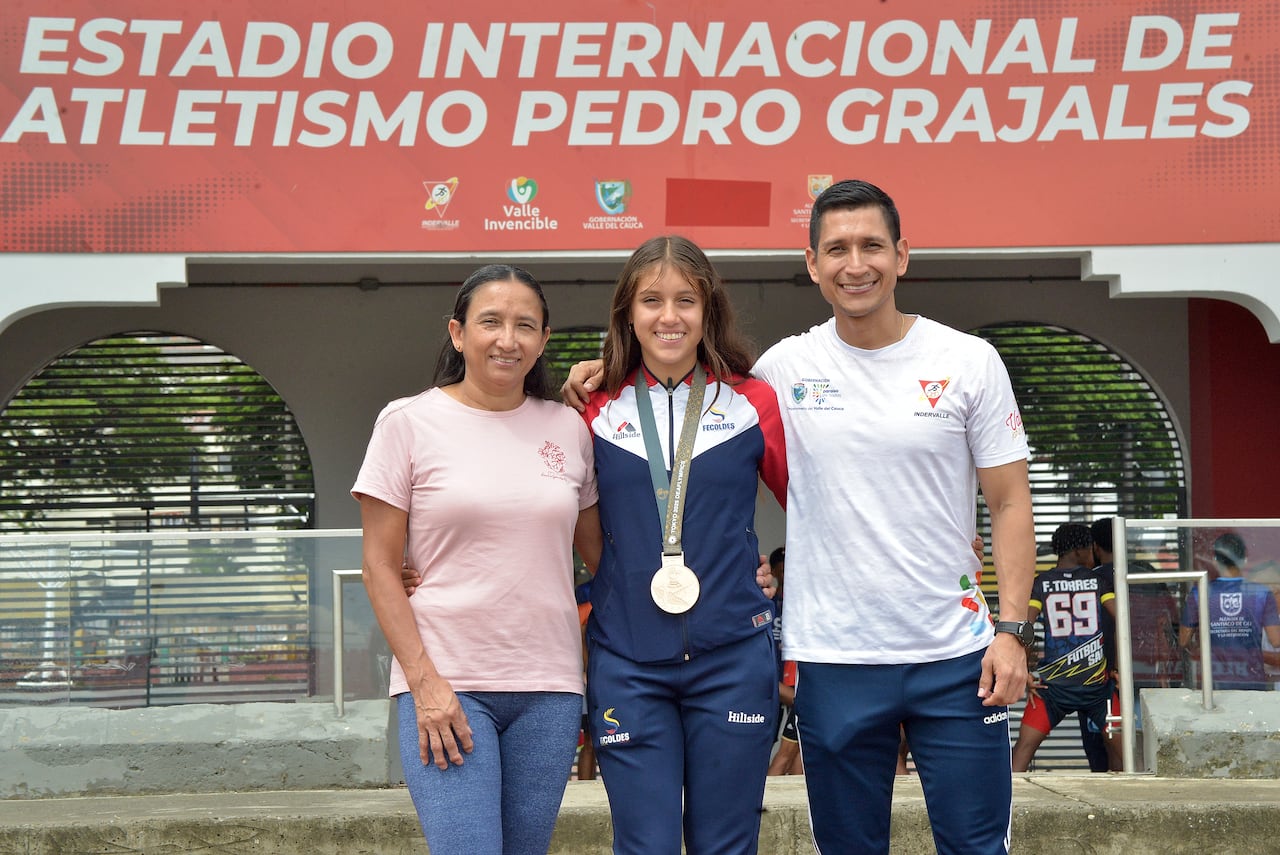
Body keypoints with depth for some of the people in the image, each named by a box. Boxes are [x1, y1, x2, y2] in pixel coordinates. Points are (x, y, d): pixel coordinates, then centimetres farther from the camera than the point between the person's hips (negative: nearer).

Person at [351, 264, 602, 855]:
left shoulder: (568, 429, 8)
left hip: (548, 687, 4)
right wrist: (425, 682, -10)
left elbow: (598, 552, 17)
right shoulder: (409, 422, -1)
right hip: (444, 684, -3)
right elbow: (381, 568, -2)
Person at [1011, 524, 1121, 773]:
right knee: (1115, 744, 16)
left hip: (1053, 682, 0)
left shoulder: (1041, 583, 1)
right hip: (1096, 682, 1)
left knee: (1025, 745, 0)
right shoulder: (1098, 580, 2)